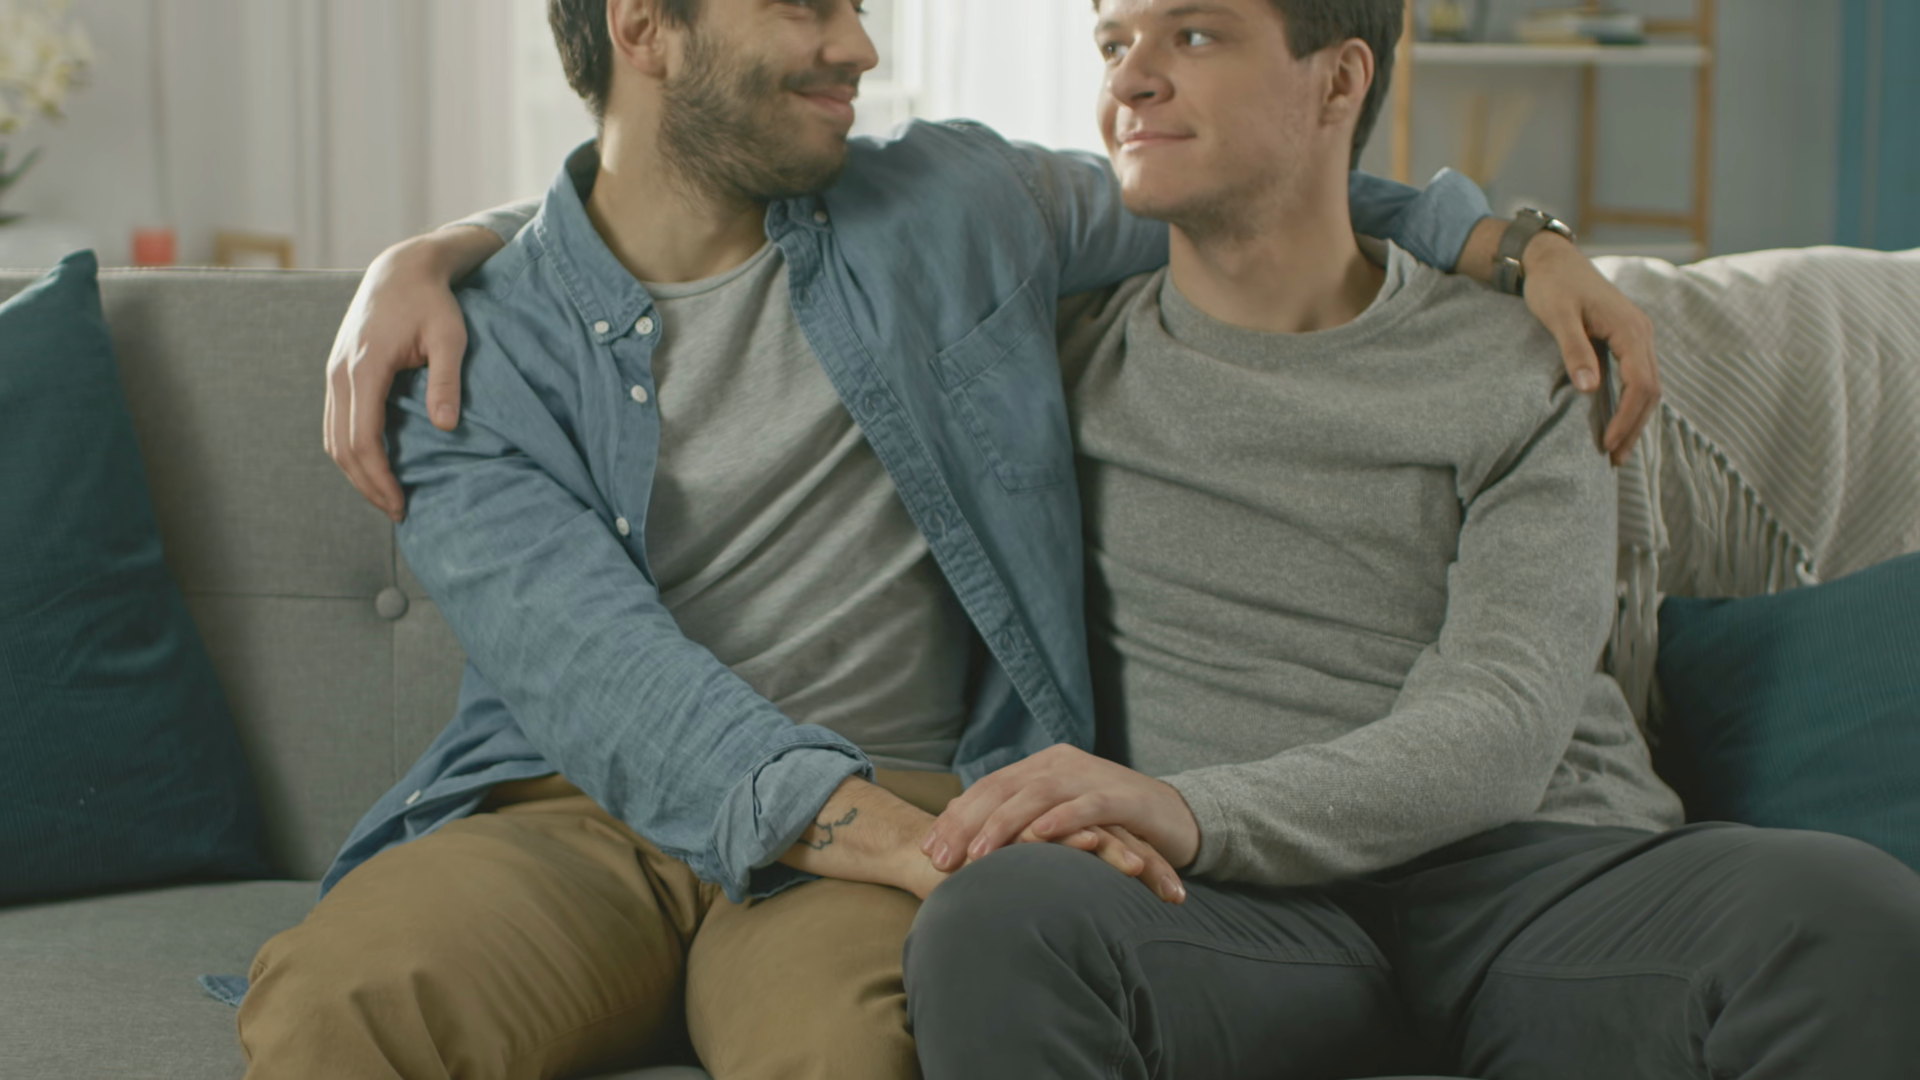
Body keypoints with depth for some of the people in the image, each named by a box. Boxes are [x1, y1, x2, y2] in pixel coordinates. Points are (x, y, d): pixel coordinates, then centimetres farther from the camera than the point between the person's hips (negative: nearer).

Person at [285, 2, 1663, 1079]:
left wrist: (1513, 238, 12)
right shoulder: (480, 354, 1)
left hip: (901, 806, 0)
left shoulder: (954, 210, 12)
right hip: (580, 809, 1)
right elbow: (598, 674, -14)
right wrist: (896, 841, -28)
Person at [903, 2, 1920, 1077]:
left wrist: (1195, 811, -21)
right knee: (995, 921, -36)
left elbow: (1504, 727, -4)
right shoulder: (1072, 358, 18)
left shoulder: (1513, 367, 11)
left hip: (1541, 870, 0)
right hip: (1244, 910, 0)